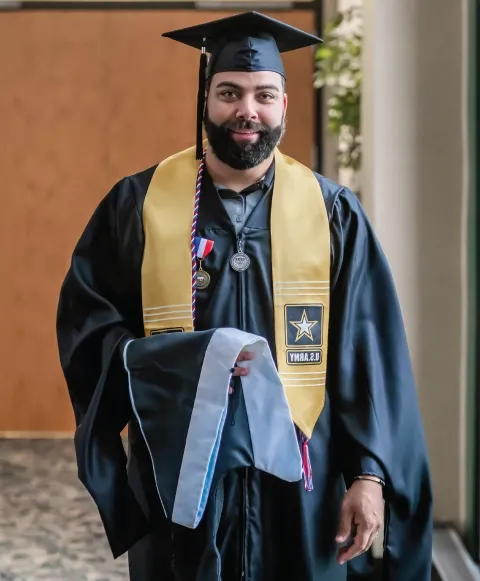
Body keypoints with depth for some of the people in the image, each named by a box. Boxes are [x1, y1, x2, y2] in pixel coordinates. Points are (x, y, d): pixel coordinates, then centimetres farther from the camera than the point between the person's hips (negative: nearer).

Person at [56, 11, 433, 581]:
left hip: (297, 476, 1)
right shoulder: (137, 204, -1)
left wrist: (370, 472, -9)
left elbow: (369, 351, -2)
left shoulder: (332, 212, 1)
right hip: (177, 473, 0)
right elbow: (84, 322, -2)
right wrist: (191, 357, -17)